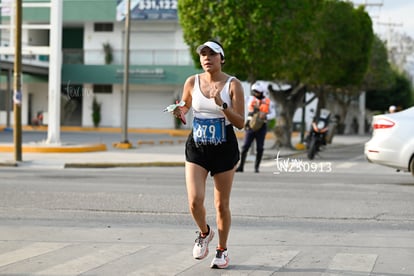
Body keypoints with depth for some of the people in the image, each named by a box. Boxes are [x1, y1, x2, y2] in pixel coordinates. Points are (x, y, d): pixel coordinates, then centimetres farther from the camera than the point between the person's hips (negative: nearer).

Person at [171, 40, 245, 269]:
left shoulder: (233, 85, -8)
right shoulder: (192, 82, -1)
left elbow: (240, 123, -11)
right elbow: (185, 105, 17)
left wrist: (221, 104, -26)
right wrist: (180, 112, -7)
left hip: (224, 149, -1)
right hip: (196, 148, 2)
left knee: (222, 204, 6)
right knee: (195, 201, -12)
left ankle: (222, 250, 27)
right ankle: (204, 233, 20)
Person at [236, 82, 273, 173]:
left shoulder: (267, 101, 1)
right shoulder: (252, 99, 4)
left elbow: (272, 114, 1)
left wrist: (265, 116, -18)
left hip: (261, 126, -1)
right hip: (251, 125, 1)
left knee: (260, 148, 0)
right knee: (245, 146, -4)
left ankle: (256, 167, 11)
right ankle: (241, 166, 0)